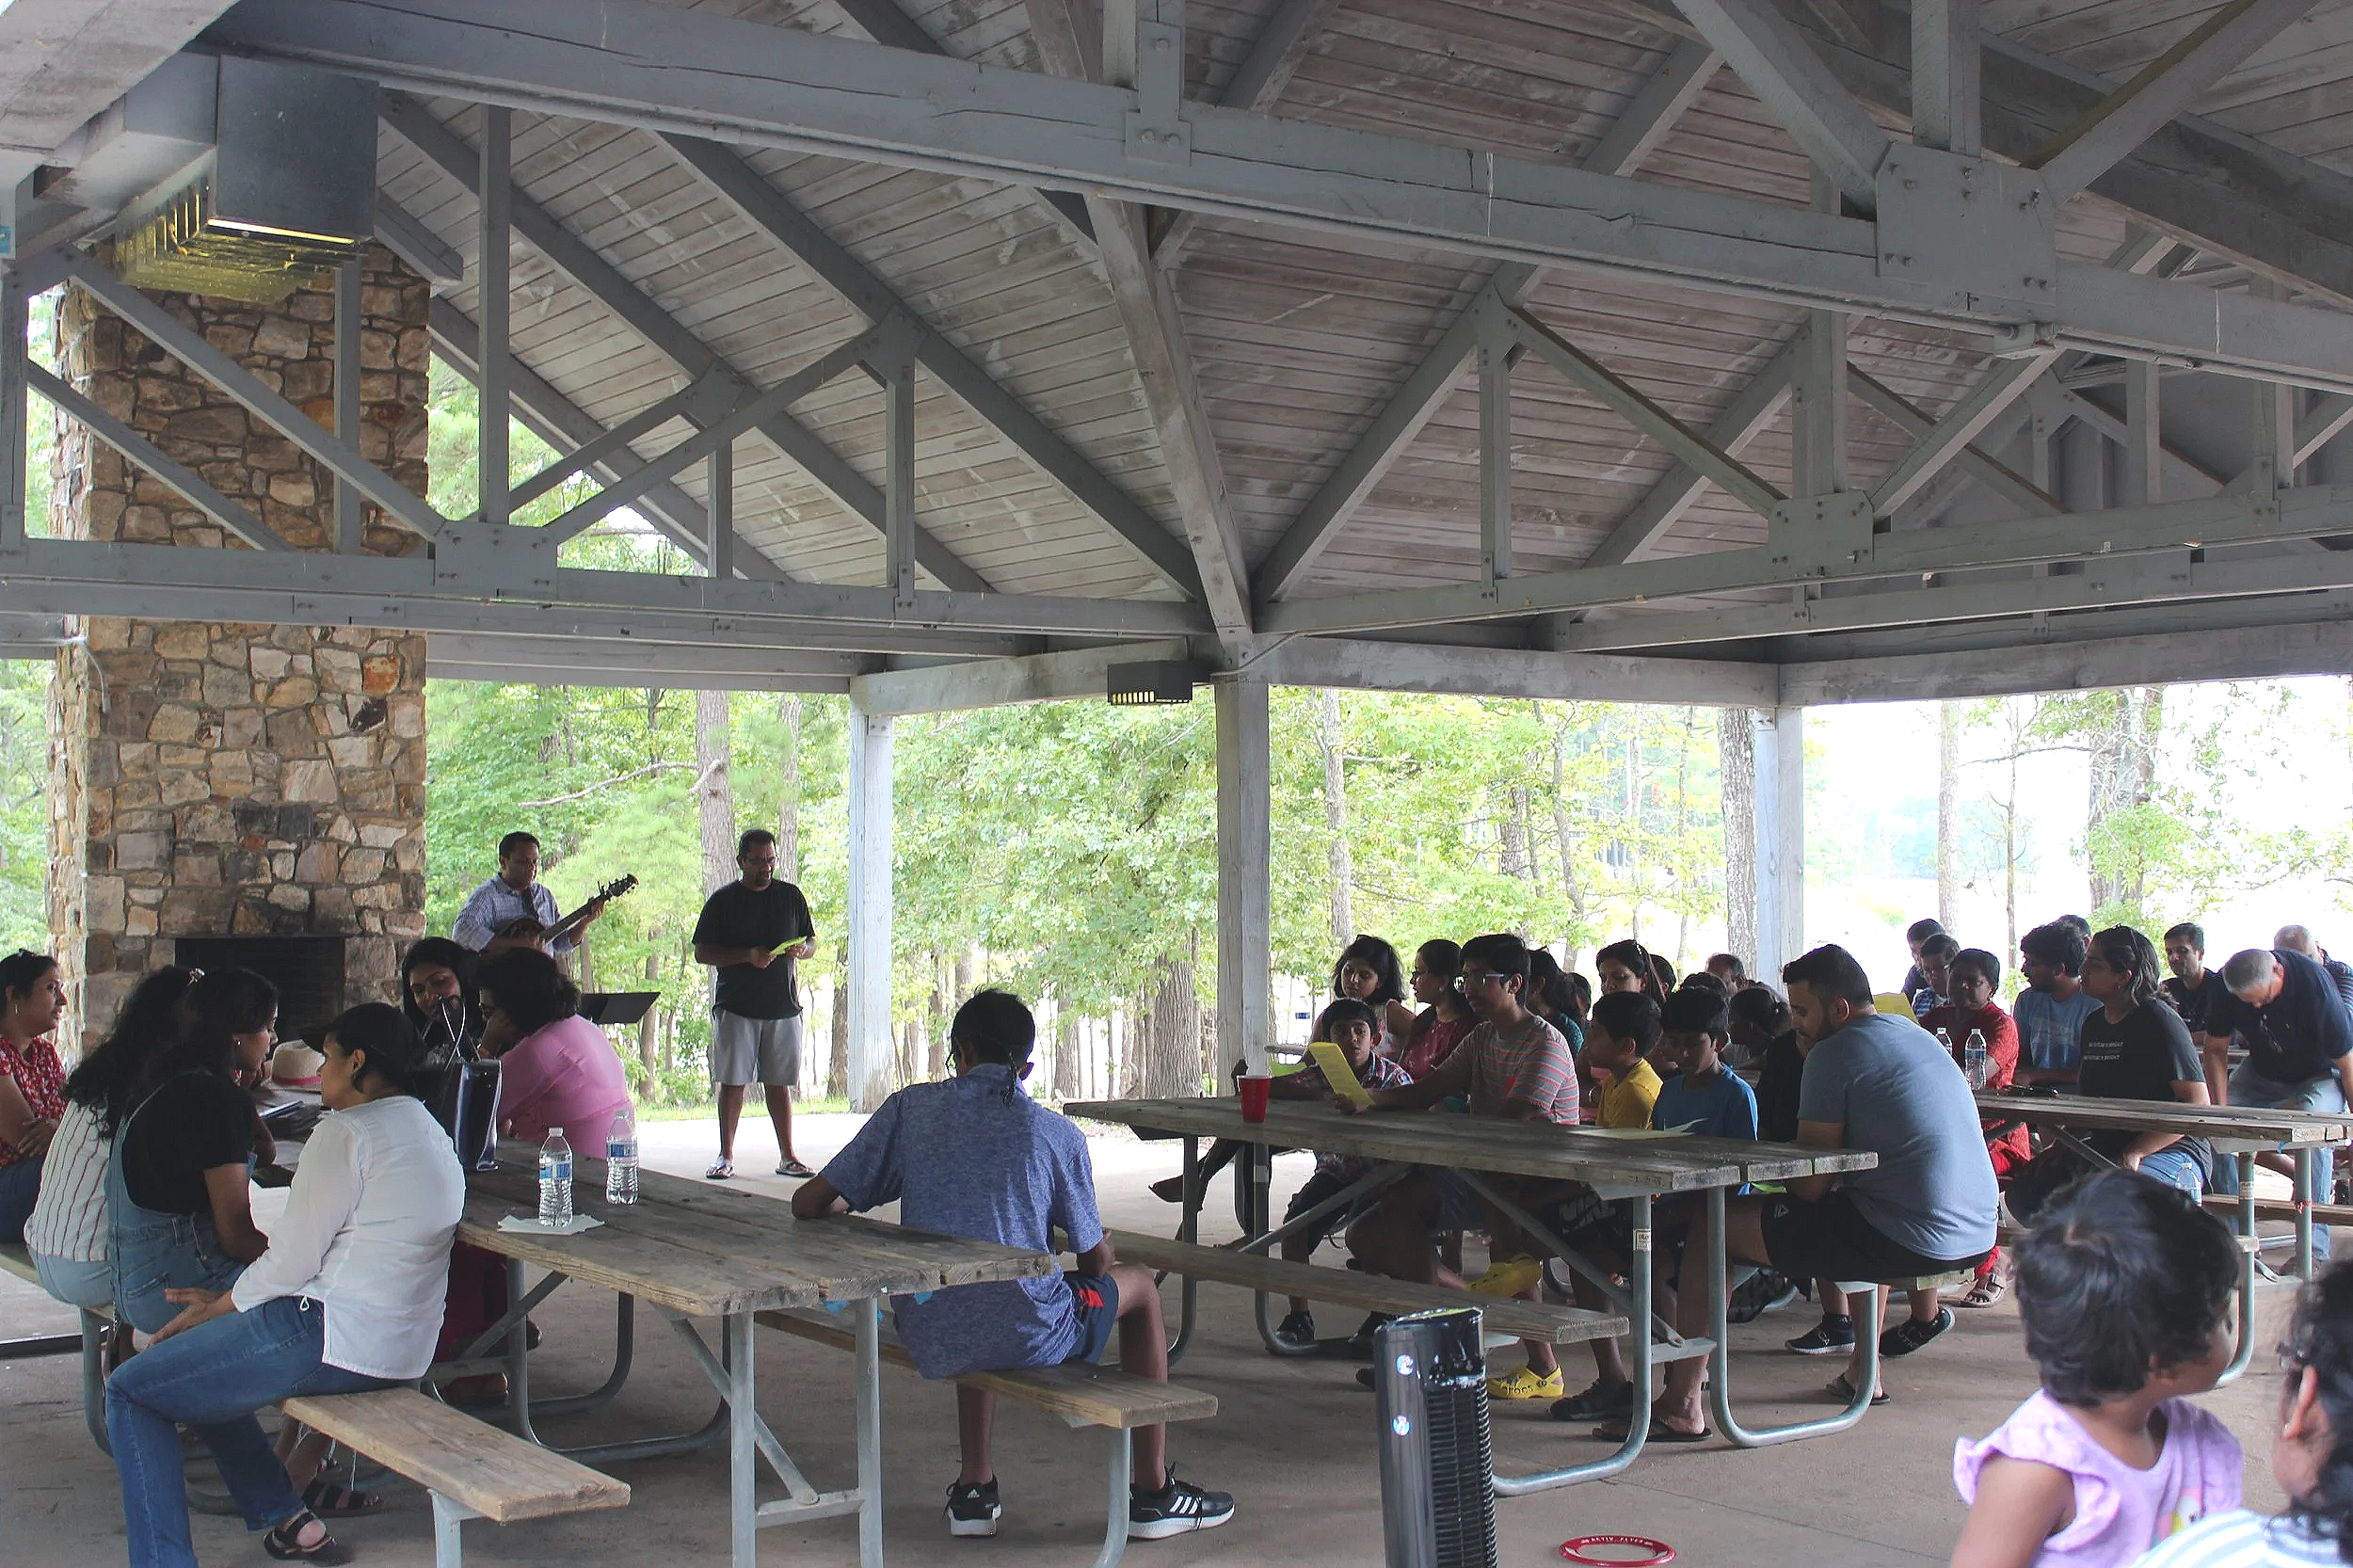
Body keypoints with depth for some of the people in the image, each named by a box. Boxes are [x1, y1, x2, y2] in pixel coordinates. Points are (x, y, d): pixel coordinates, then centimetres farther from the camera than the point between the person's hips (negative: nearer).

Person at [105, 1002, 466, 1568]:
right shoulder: (432, 1135, 17)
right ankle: (290, 1520, 23)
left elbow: (292, 1261, -14)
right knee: (193, 1368, 28)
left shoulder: (347, 1131, -12)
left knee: (131, 1393, 3)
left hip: (332, 1338, -10)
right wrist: (227, 1299, 16)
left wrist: (214, 1309, 4)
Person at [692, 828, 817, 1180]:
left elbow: (811, 942, 17)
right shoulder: (722, 900, 1)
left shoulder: (790, 896, 11)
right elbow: (702, 952, -3)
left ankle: (787, 1156, 10)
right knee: (732, 1082, -1)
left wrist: (802, 949, -8)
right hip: (735, 1006, -2)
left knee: (780, 1082, 6)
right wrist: (747, 956, -16)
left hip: (783, 1006, 2)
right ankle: (726, 1156, 6)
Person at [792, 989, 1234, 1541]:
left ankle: (974, 1488, 39)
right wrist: (1105, 1247, 32)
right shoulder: (1057, 1134, 0)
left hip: (927, 1344, 3)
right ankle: (1152, 1492, 27)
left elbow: (808, 1204, 3)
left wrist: (840, 1208, 28)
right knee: (1139, 1286, 26)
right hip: (1030, 1339, -3)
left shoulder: (910, 1108, 3)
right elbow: (1095, 1261, 7)